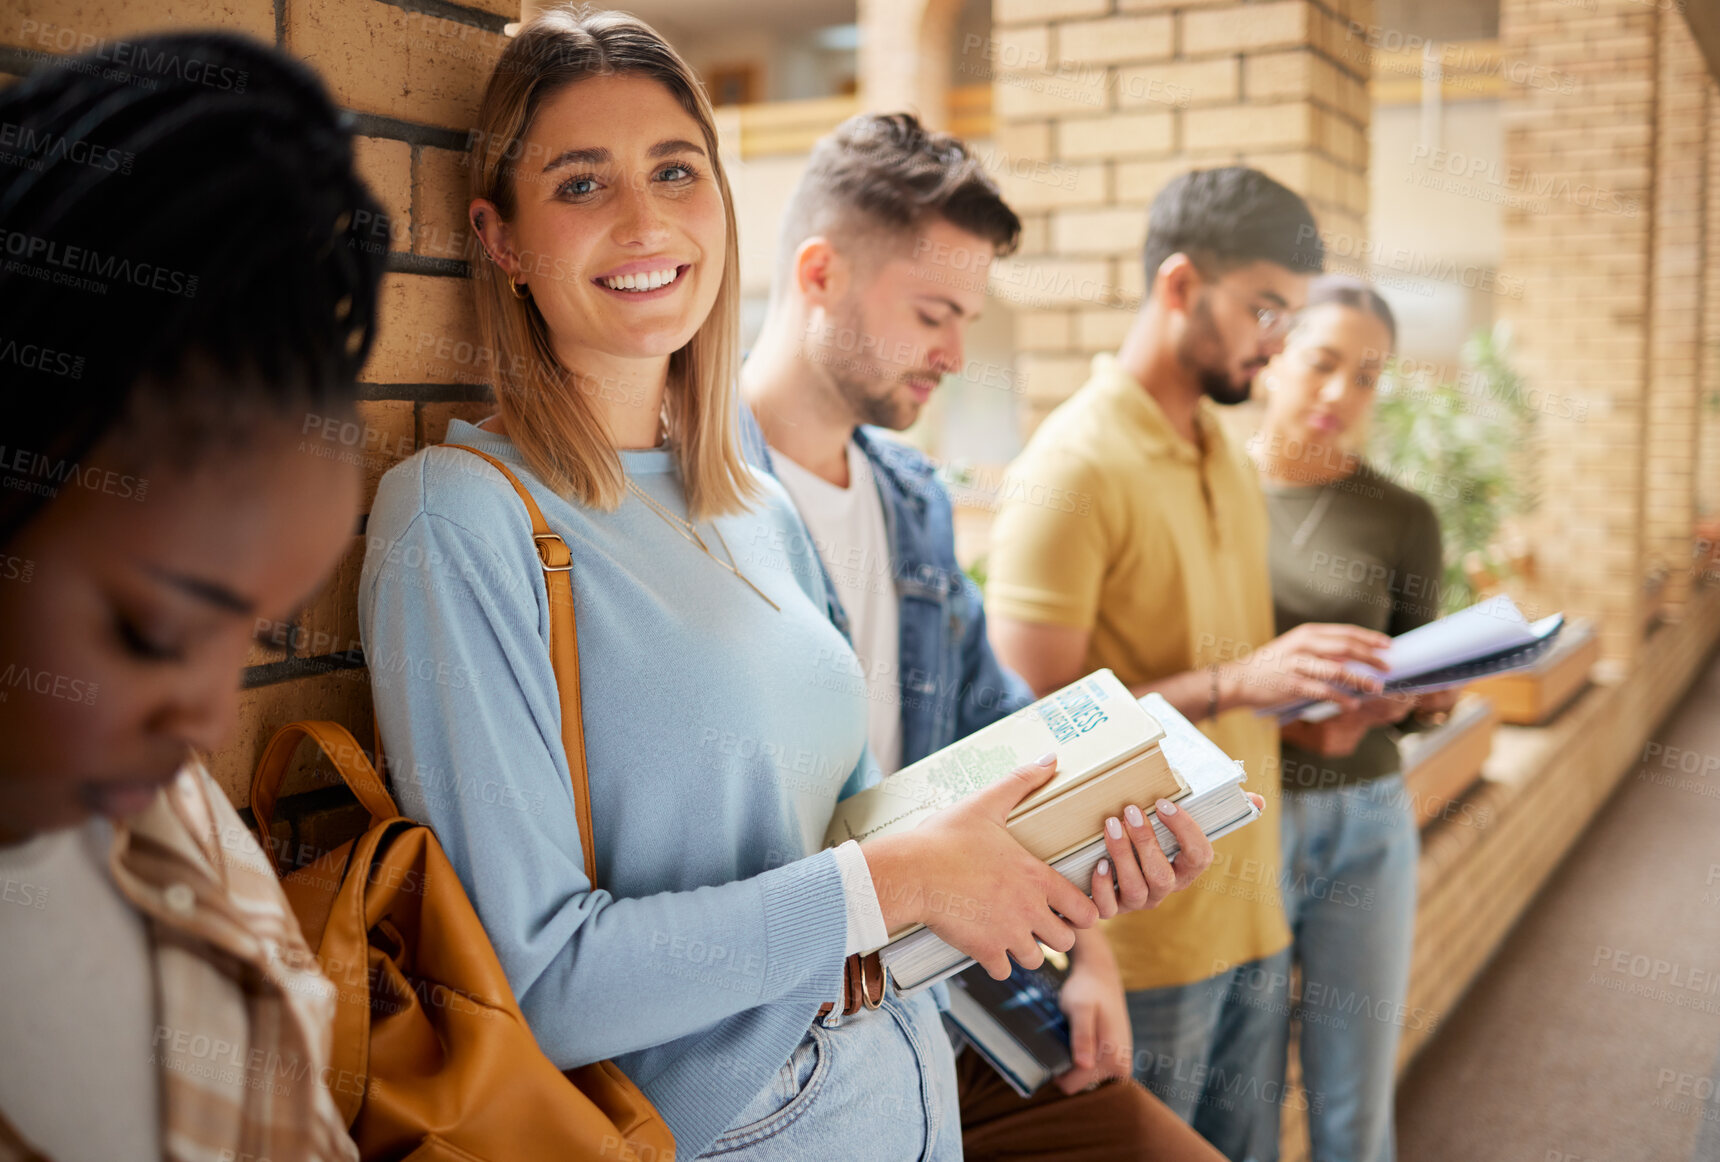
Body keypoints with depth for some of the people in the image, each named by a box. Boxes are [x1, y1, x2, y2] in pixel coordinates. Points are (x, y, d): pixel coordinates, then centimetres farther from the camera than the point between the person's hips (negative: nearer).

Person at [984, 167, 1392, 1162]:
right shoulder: (1072, 468, -15)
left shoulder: (1230, 459, 14)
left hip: (1253, 911, 8)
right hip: (1145, 936, -8)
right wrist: (1239, 684, -26)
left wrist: (1320, 686, 2)